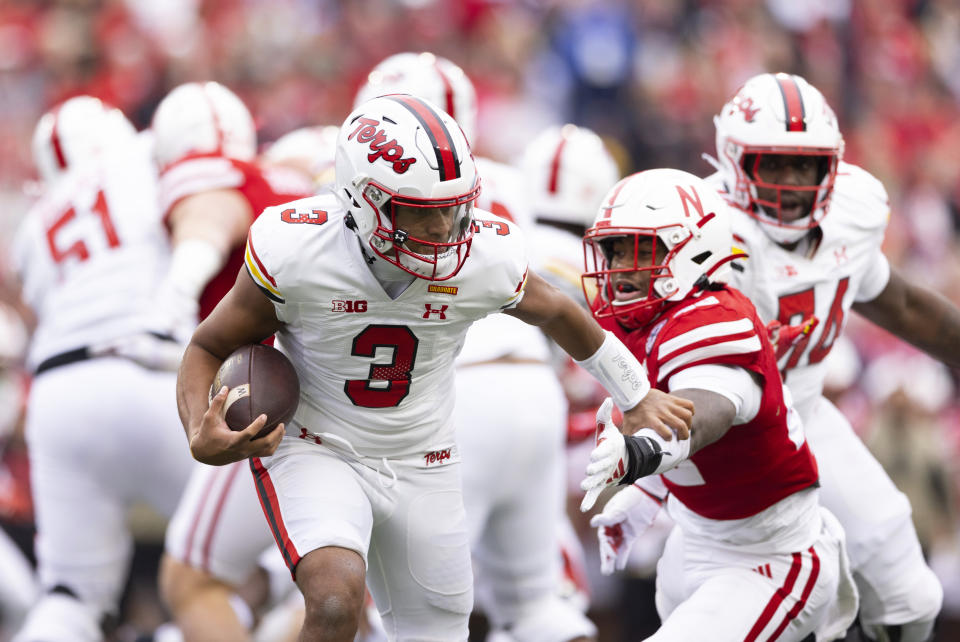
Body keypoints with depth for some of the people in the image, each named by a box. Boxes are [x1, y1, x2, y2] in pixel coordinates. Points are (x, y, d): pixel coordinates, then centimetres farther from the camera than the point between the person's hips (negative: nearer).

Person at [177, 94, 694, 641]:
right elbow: (210, 347, -9)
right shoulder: (298, 252, -24)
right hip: (315, 452, -4)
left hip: (421, 467, 4)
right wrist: (202, 439, -29)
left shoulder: (486, 259, -17)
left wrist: (637, 397, 20)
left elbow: (556, 312, 7)